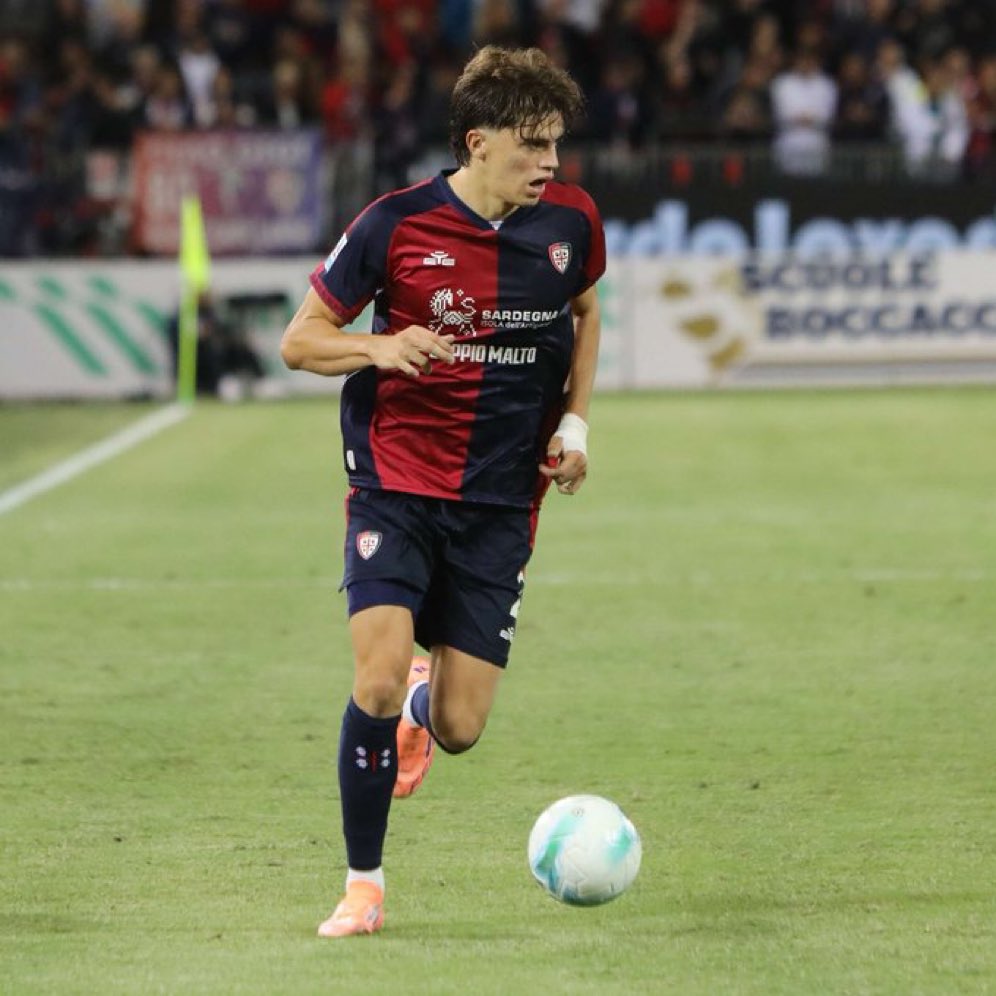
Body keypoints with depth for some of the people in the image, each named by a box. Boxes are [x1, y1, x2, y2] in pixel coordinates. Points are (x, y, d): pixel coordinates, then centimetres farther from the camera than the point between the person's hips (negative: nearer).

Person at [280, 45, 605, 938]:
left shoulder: (570, 221, 0)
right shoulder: (396, 225, -10)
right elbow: (299, 342, -2)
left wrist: (576, 420, 8)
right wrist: (380, 347, -22)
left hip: (500, 503, 3)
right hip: (396, 482, -2)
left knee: (460, 729, -2)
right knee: (378, 678, -21)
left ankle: (425, 703, 39)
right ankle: (364, 888, -3)